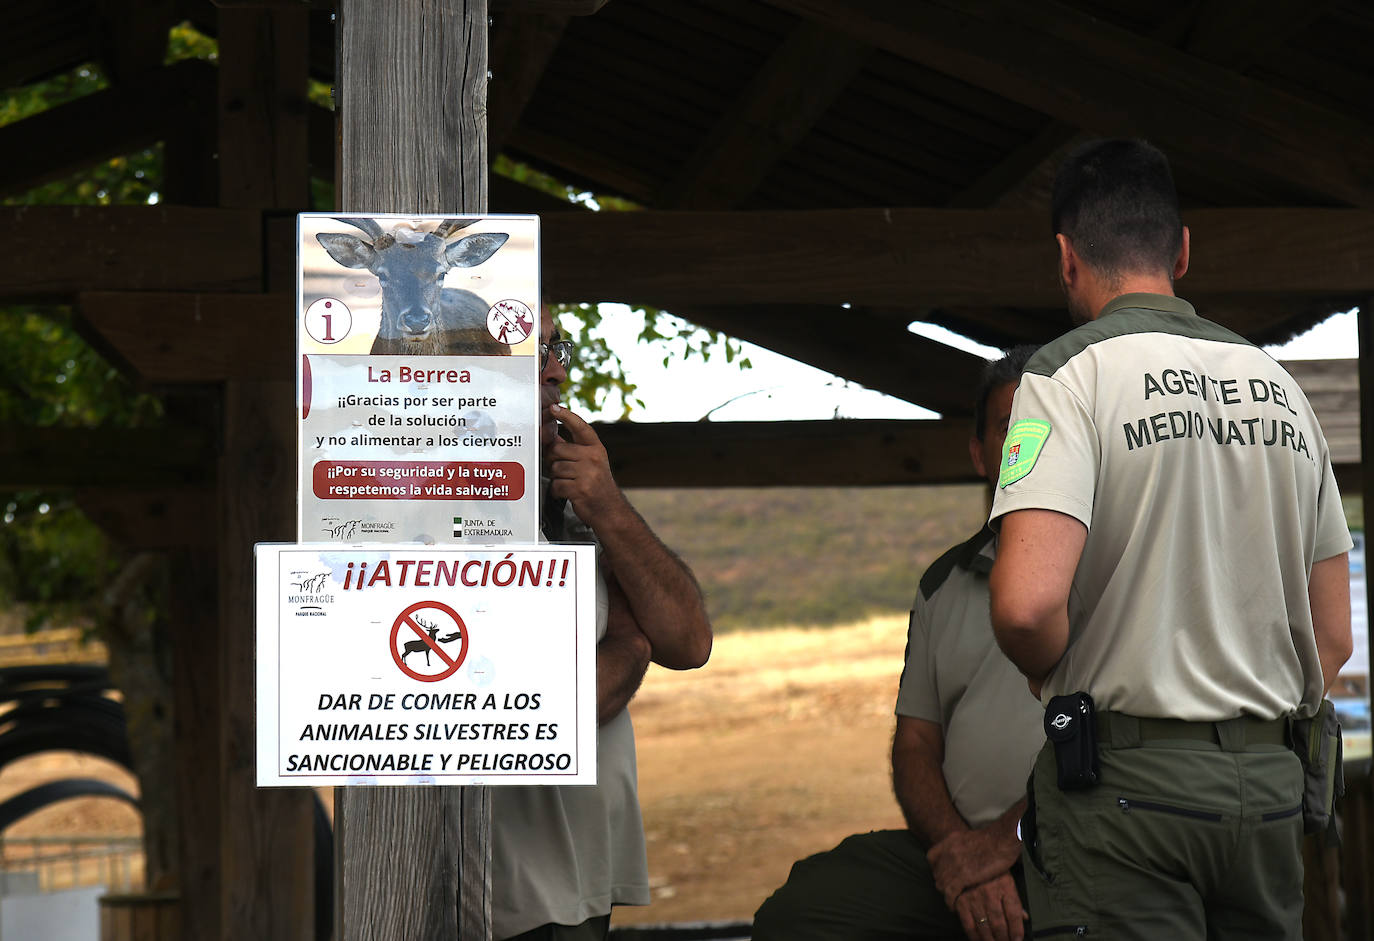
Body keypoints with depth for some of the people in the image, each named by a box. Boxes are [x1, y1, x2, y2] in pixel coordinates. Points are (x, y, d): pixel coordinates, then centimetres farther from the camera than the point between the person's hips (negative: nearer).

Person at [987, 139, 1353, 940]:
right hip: (1271, 784, 6)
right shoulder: (1280, 386, 13)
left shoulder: (1072, 372, -7)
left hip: (1127, 781, -6)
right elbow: (1333, 639, 13)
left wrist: (1048, 676, -1)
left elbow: (1027, 604, -22)